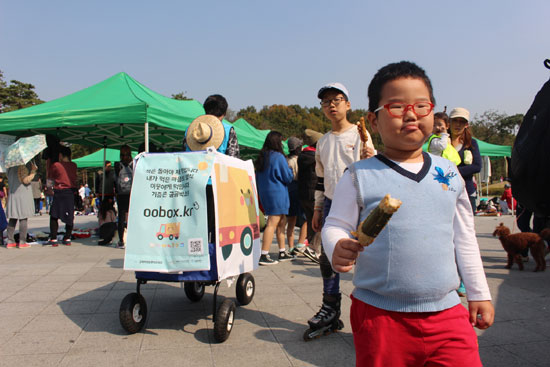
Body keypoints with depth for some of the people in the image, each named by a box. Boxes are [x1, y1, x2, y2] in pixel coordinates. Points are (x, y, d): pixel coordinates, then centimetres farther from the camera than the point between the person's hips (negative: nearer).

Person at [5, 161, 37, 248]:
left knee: (12, 219, 9)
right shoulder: (22, 167, -11)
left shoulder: (10, 168, 12)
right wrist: (33, 171, -9)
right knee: (23, 219, -3)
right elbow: (26, 180, -17)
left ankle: (10, 241, 10)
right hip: (23, 195, -7)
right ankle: (22, 242, -2)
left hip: (12, 195, 7)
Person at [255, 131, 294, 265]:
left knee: (280, 222, 16)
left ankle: (282, 252, 22)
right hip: (277, 193, -8)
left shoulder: (261, 157, 9)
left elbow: (258, 177, 15)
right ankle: (264, 256, -9)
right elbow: (288, 177, -6)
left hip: (264, 193, 8)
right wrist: (290, 169, 12)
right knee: (272, 224, -7)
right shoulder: (278, 157, -13)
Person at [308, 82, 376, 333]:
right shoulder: (323, 142, 13)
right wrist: (317, 209, 16)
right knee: (327, 256, 7)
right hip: (331, 203, 5)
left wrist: (370, 158, -26)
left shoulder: (360, 134, -2)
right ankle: (330, 307, 20)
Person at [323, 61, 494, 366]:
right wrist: (338, 249, -25)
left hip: (445, 311, 3)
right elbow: (336, 226, -3)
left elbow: (464, 238, 13)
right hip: (380, 315, -2)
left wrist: (479, 293, 17)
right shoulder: (359, 176, -4)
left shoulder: (449, 174, 6)